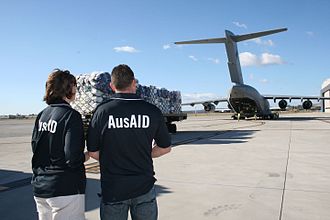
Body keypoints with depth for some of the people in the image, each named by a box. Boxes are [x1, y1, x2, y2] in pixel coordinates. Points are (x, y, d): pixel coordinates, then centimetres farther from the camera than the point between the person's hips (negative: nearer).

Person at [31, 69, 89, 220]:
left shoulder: (41, 115, 4)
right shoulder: (71, 116, -16)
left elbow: (35, 146, 12)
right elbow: (73, 158, -22)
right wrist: (85, 156, -3)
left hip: (40, 187, 7)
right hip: (65, 190, -7)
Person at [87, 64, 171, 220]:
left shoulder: (102, 111, -11)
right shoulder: (152, 111, -8)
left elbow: (93, 152, -3)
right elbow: (165, 148, 3)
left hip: (112, 189, 0)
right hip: (144, 188, 1)